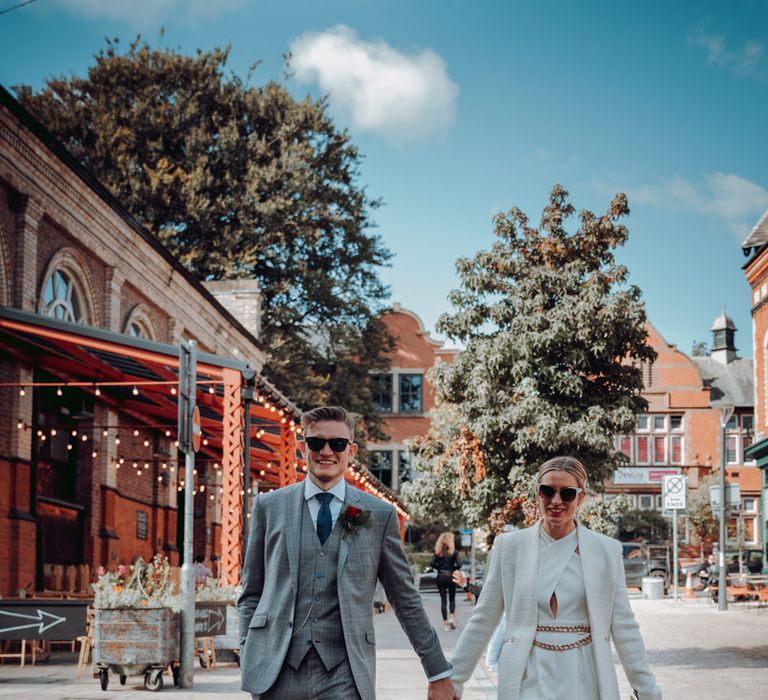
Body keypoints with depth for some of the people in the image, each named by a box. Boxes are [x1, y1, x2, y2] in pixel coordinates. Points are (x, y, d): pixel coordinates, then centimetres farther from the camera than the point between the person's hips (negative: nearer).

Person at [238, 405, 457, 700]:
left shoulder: (379, 514, 8)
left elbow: (406, 600, 12)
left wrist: (439, 673, 11)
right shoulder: (269, 506, 10)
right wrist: (249, 659, 2)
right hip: (277, 674, 1)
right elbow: (251, 594, 13)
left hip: (344, 675, -1)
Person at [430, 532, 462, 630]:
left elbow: (432, 564, -6)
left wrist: (439, 568, 9)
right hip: (450, 577, -2)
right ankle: (452, 617, -7)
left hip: (440, 577, 2)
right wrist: (453, 569, 4)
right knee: (452, 599, 13)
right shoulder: (453, 551, -7)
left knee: (443, 600, 8)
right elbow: (459, 564, -14)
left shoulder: (438, 552, 0)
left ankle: (445, 622, 6)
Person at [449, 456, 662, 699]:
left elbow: (624, 627, 5)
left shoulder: (607, 550, 3)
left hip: (585, 680, 1)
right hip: (530, 679, 0)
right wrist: (453, 679, 3)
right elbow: (483, 620, 5)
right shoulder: (510, 545, 3)